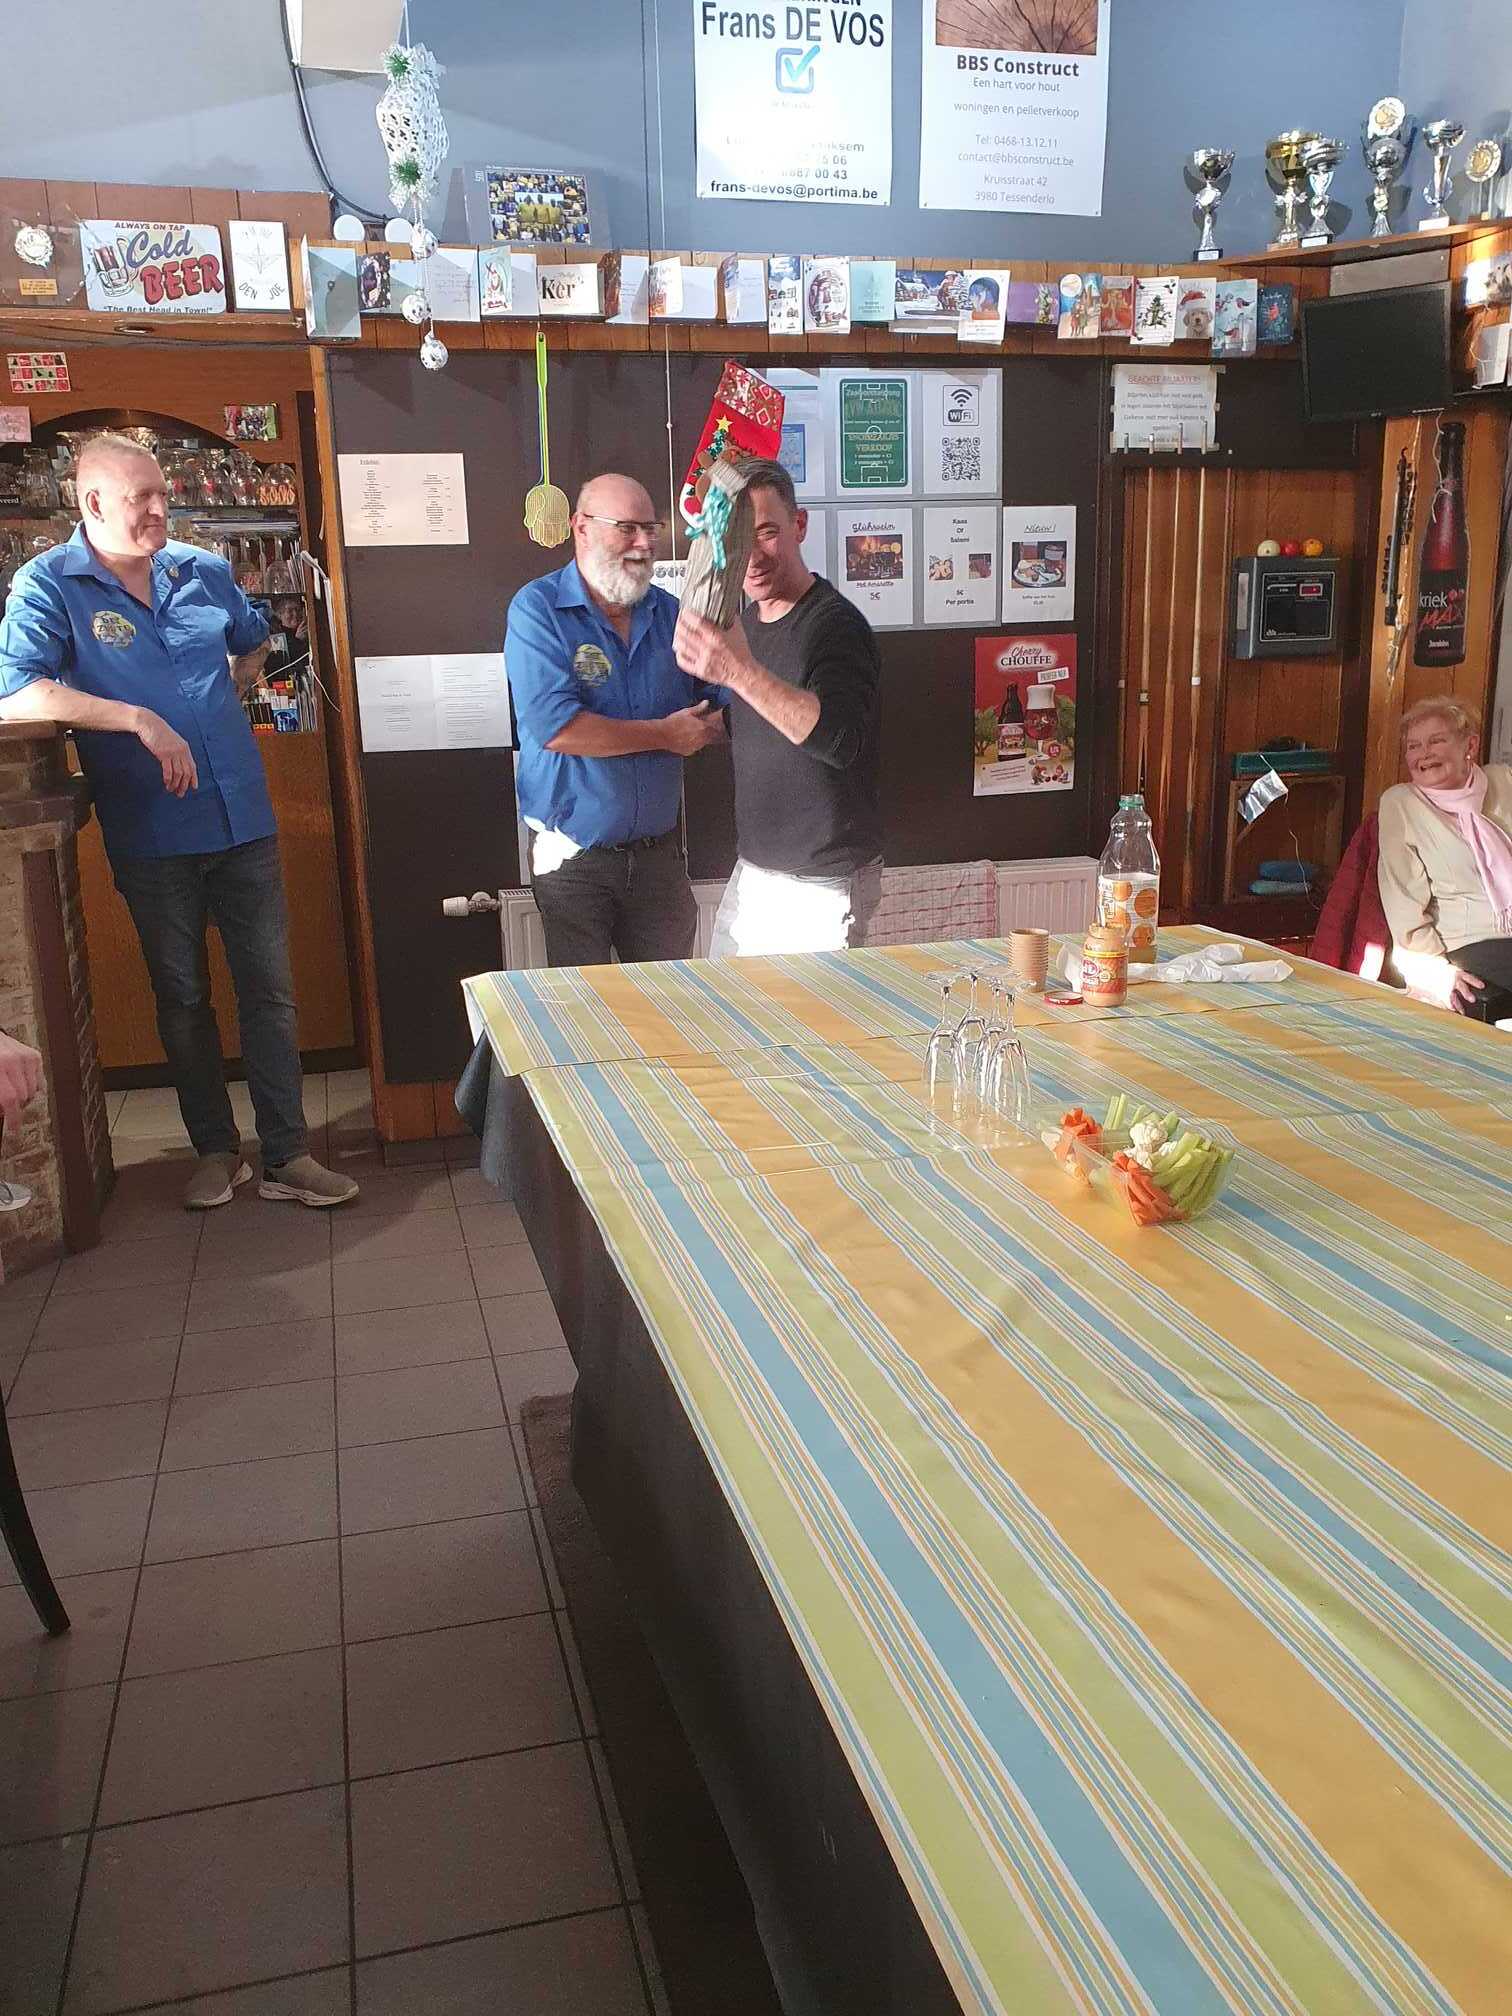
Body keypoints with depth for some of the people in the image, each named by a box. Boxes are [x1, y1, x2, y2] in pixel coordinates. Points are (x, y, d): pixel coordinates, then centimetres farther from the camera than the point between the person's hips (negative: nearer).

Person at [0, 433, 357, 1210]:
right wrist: (141, 721, -24)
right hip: (151, 834, -3)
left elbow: (252, 645, 28)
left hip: (243, 819, 3)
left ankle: (287, 1154, 13)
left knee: (269, 987, 4)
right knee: (182, 999, 11)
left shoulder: (204, 571, 7)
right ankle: (215, 1149, 26)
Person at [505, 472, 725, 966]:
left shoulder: (668, 612, 7)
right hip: (574, 858, -5)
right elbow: (555, 727, -23)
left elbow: (715, 715, 12)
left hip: (659, 848, 5)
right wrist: (665, 734, -13)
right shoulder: (537, 610, -10)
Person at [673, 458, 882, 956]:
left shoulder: (835, 624, -18)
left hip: (819, 889, -8)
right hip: (752, 872, 9)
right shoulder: (746, 622, 9)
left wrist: (740, 671, -48)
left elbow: (841, 738, -38)